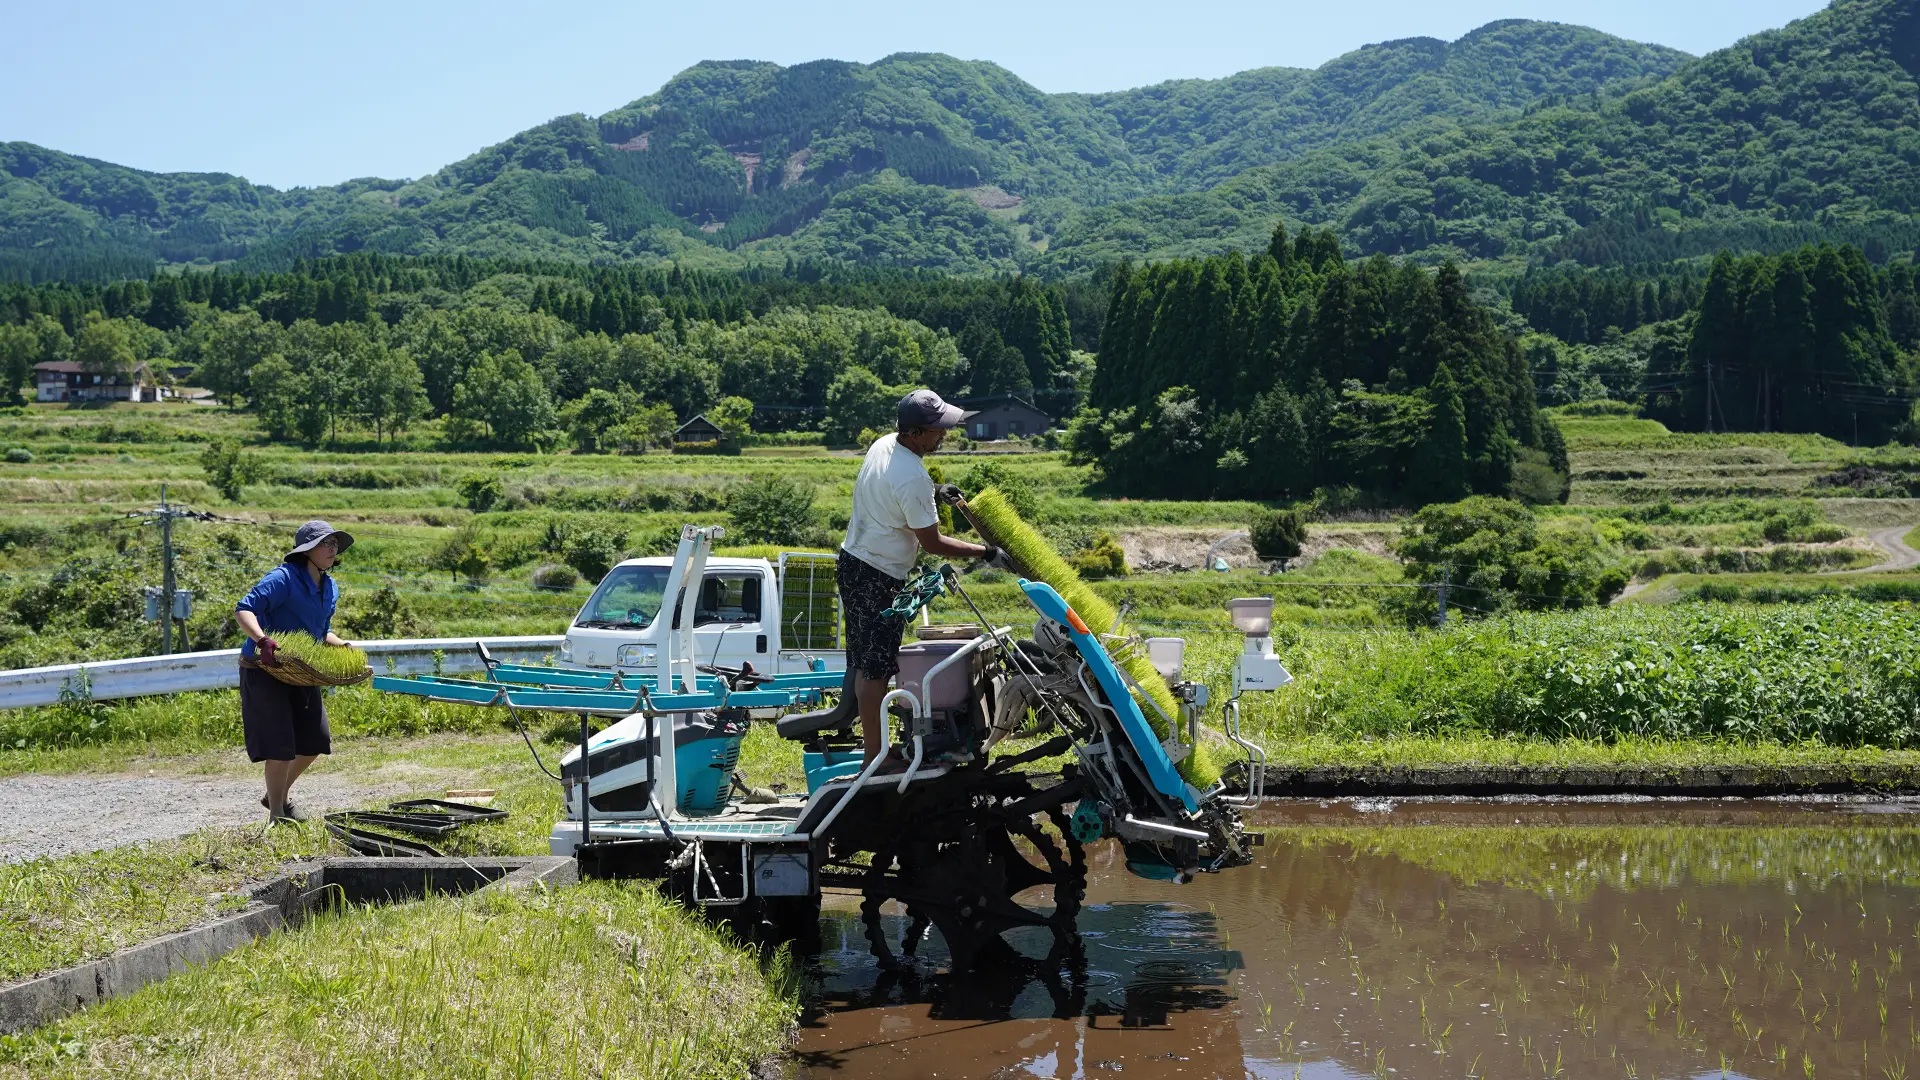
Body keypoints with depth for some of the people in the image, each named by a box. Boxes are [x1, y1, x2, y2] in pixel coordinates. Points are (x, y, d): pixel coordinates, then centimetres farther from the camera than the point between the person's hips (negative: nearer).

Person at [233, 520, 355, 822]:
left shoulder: (330, 588, 10)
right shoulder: (283, 578, -17)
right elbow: (243, 610, -26)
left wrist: (342, 645, 3)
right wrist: (262, 640, -42)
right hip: (264, 671, -9)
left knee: (315, 741, 11)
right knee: (281, 745, -9)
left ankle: (279, 795, 33)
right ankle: (276, 815, 5)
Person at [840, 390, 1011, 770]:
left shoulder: (883, 444, 2)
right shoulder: (913, 479, -27)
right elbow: (932, 543, -19)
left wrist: (936, 493, 23)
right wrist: (986, 553, -12)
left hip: (852, 560, 10)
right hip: (879, 578, -10)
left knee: (862, 662, 20)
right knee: (875, 668, -4)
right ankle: (874, 759, 1)